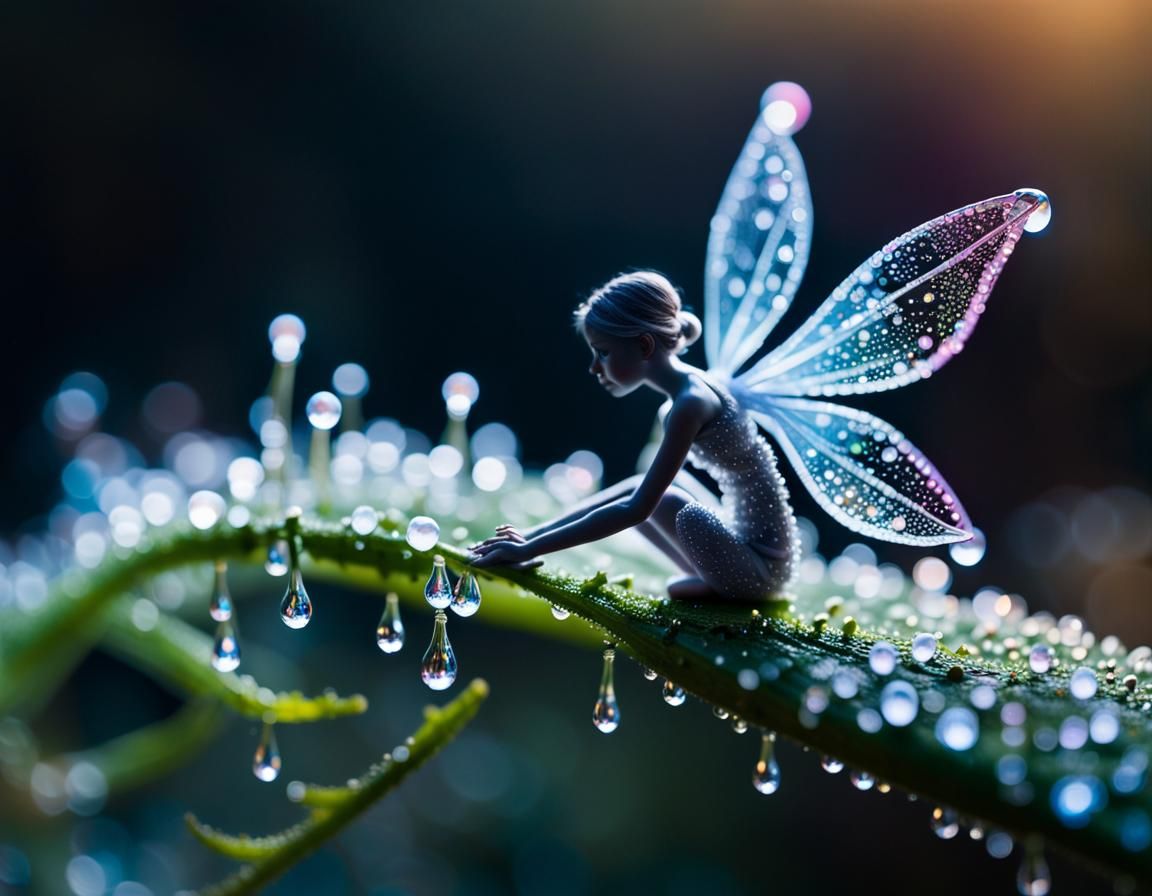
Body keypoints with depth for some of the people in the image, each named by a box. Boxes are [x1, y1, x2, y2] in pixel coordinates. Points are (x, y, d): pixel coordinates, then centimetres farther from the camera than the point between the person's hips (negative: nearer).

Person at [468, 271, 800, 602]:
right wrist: (536, 534, 5)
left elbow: (637, 509, -26)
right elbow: (635, 491, 11)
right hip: (747, 545, 9)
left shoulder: (691, 402, -22)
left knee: (665, 501, -25)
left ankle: (720, 591, -2)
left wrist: (532, 548, -23)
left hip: (764, 564, -9)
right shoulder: (687, 391, 6)